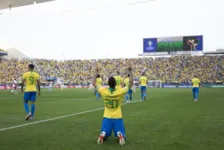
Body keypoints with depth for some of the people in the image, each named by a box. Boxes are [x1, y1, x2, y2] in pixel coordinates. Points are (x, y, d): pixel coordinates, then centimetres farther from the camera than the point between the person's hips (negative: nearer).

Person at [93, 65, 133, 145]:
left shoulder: (104, 91, -11)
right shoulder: (120, 91, -14)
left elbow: (94, 83, 4)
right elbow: (131, 83, -2)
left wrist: (96, 73, 12)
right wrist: (130, 72, 2)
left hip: (107, 117, 1)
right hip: (117, 118, -1)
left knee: (104, 134, 16)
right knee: (121, 135, 10)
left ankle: (102, 135, -21)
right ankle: (120, 136, -27)